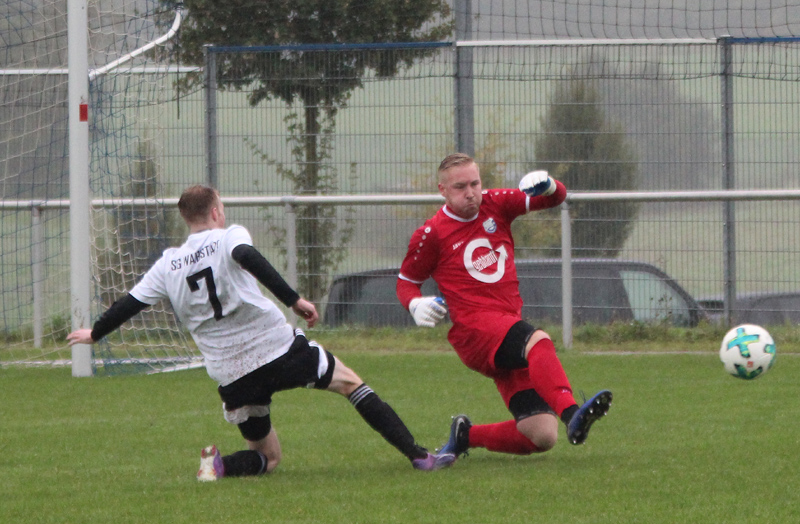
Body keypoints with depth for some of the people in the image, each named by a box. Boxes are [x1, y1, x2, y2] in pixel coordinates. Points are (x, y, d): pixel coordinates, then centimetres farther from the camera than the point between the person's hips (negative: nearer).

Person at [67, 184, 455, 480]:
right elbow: (249, 259, -21)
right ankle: (417, 455, 5)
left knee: (267, 457, 18)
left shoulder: (167, 265, 12)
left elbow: (130, 303, 19)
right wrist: (293, 300, -26)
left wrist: (94, 334, 36)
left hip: (231, 375, 3)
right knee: (350, 382, 15)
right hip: (278, 349, -3)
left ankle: (219, 465, -14)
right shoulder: (228, 236, 1)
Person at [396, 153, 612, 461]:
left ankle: (467, 436, 19)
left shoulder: (494, 205, 13)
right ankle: (571, 415, -64)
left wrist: (548, 186, -10)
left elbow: (557, 198, 14)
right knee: (538, 341, -40)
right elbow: (406, 282, 15)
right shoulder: (431, 235, 3)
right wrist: (416, 306, -7)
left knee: (541, 437, -5)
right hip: (473, 329, -6)